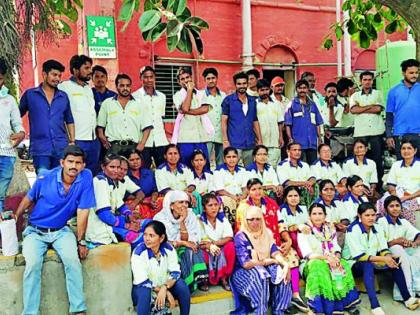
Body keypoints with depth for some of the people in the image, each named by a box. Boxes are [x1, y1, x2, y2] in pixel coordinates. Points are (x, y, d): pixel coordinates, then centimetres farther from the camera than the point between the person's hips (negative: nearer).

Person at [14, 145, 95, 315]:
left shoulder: (86, 177, -14)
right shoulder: (45, 179, -13)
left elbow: (82, 211, -11)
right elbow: (28, 199, 7)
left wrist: (81, 241, -7)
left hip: (61, 231, 0)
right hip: (35, 231, 0)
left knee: (73, 260, -25)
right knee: (32, 265, -25)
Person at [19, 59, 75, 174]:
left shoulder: (63, 96, 11)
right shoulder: (30, 94, 5)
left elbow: (69, 121, 17)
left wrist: (72, 141, 9)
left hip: (61, 147, 3)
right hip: (40, 148, -2)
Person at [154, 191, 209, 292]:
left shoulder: (189, 215, -4)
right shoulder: (160, 217, -13)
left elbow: (186, 240, -9)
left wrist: (182, 222, -21)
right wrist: (182, 243, -23)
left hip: (180, 249, 4)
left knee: (193, 248, -27)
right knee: (187, 252, -30)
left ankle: (200, 279, -21)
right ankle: (189, 286, -19)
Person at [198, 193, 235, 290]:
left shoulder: (223, 219, 1)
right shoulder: (199, 221, -8)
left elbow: (229, 238, -10)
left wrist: (213, 243, -24)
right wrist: (209, 247, -33)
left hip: (220, 249, 2)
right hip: (206, 251, -2)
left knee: (230, 246, -26)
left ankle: (224, 278, -14)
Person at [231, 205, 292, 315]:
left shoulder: (267, 233, 6)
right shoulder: (241, 237, -13)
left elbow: (275, 252, -6)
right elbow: (246, 263, -22)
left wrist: (285, 264, -27)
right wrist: (269, 261, -15)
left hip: (264, 267, 6)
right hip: (244, 272, -5)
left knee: (281, 273, -22)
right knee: (260, 274, -36)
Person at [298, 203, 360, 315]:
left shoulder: (330, 229, 10)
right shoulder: (304, 231, -6)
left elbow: (336, 247, 6)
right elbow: (308, 254, -14)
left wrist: (337, 256, -17)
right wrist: (326, 257, -24)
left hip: (332, 261, 4)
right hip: (312, 263, -4)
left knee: (343, 265, -24)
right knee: (319, 266, -36)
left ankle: (347, 302, -16)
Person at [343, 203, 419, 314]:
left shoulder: (377, 227, 3)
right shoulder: (353, 229, -18)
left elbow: (383, 248, 0)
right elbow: (358, 256, -24)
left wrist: (388, 256, -24)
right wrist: (383, 259, -28)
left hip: (372, 262, 7)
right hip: (354, 264, -7)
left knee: (395, 262, -13)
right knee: (367, 265, -37)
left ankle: (407, 298, -6)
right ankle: (375, 306, -44)